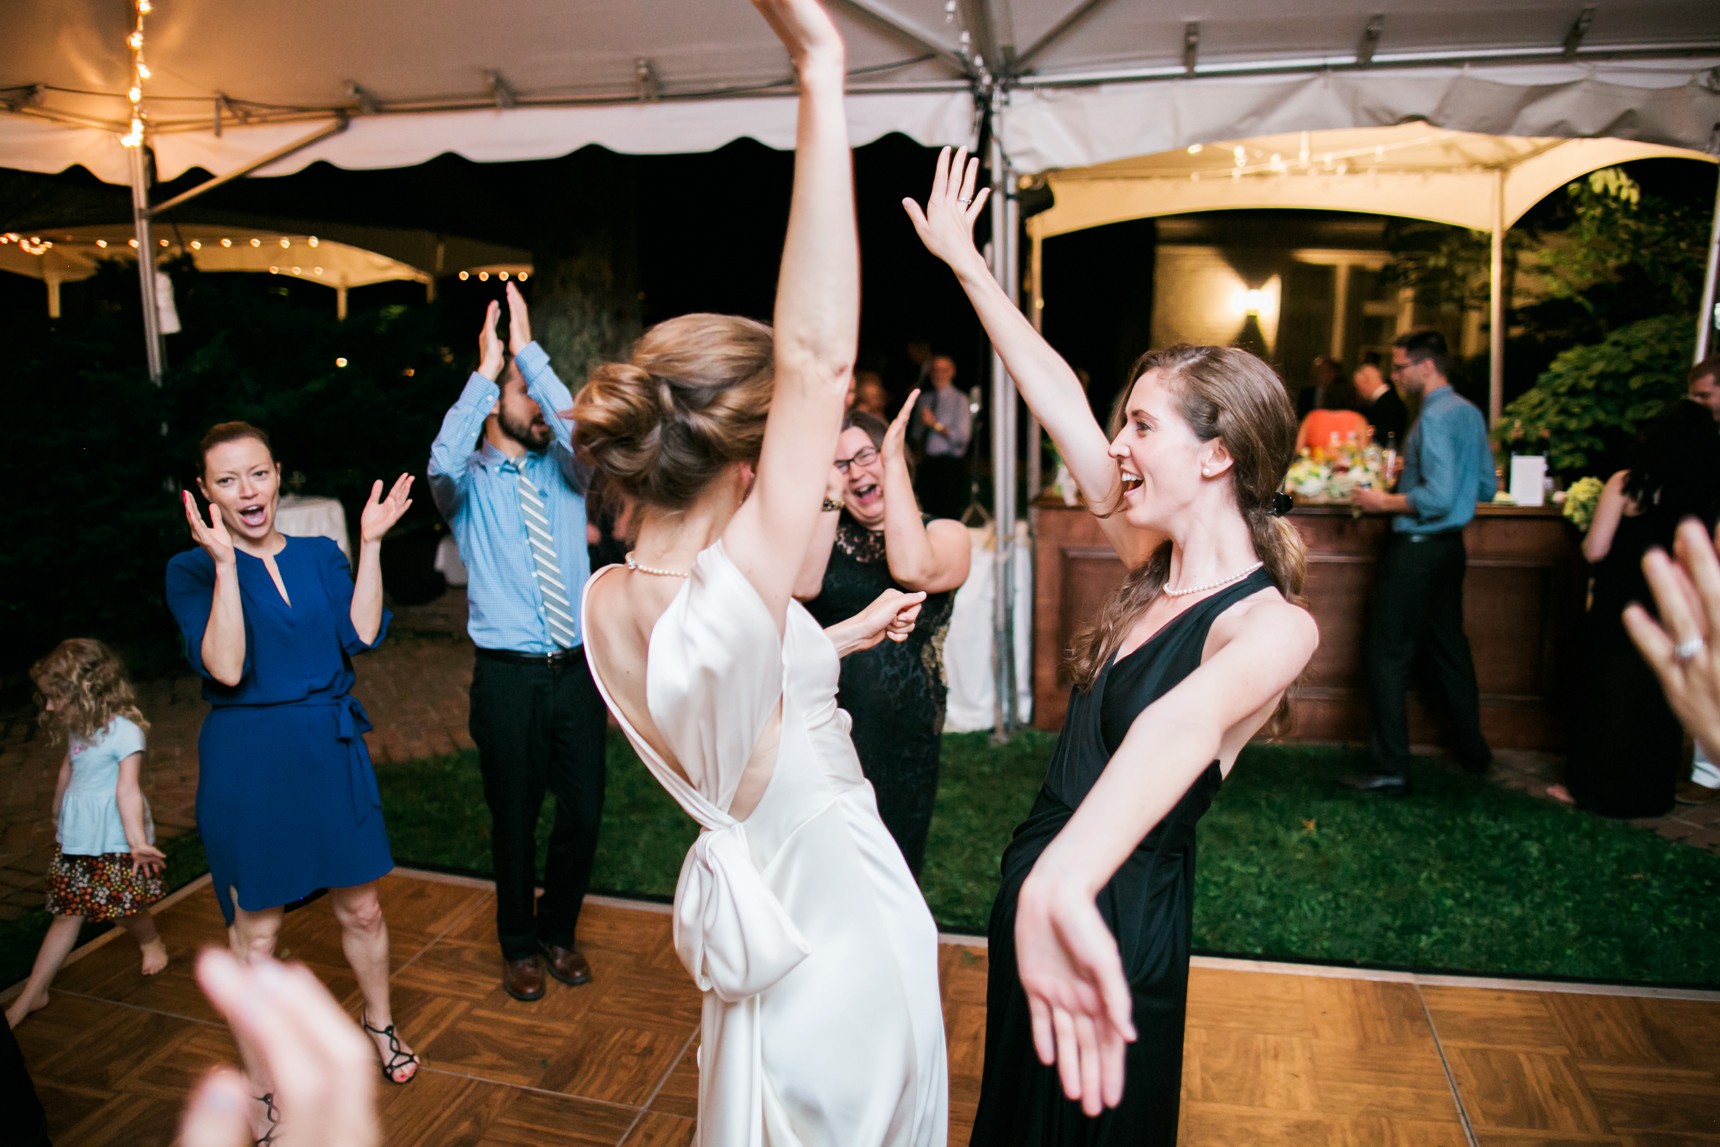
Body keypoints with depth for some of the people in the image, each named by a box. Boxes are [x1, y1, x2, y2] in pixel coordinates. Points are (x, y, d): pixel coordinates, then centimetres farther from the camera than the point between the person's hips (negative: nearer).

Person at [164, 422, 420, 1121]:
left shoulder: (321, 556, 5)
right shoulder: (193, 571, -6)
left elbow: (361, 636, -10)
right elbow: (225, 668, -20)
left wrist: (370, 544, -14)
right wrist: (225, 564, -26)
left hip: (331, 749, 3)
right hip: (247, 761, -3)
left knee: (361, 909, 14)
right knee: (255, 932, 9)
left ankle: (379, 1023, 40)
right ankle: (260, 1090, 28)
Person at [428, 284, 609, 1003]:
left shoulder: (562, 473, 8)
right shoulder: (468, 484, 1)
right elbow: (444, 461, -24)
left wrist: (528, 350, -14)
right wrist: (488, 367, -21)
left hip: (576, 668, 3)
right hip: (508, 675, -2)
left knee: (584, 812, 9)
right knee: (515, 817, 10)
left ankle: (559, 931, 33)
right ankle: (519, 945, 32)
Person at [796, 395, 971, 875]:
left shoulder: (946, 534, 1)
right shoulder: (823, 530, 7)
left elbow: (911, 571, -23)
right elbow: (801, 586, -14)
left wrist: (893, 463, -17)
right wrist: (830, 492, -11)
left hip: (902, 736, -1)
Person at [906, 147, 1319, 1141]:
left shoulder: (1274, 624, -24)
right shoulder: (1156, 563, -2)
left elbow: (1185, 720, -47)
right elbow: (1055, 393, 2)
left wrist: (1064, 882, -66)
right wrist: (965, 260, 7)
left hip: (1116, 917, -7)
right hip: (1048, 881, 7)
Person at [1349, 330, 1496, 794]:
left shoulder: (1434, 418, -17)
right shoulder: (1471, 412, 11)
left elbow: (1439, 497, -25)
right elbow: (1487, 488, 17)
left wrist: (1384, 502, -14)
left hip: (1417, 549, -10)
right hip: (1451, 546, 10)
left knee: (1388, 655, -4)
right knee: (1450, 648, 20)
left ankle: (1391, 770, -1)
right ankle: (1473, 750, 32)